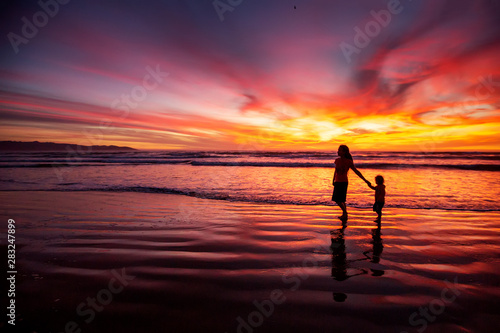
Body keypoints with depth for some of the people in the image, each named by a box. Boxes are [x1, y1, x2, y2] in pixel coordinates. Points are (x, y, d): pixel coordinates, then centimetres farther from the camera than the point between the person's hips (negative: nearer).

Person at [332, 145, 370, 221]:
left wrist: (365, 180, -4)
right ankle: (344, 215, 25)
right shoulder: (337, 160, 5)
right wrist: (333, 180, 24)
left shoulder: (349, 162, -9)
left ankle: (345, 213, 8)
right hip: (337, 182, 6)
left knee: (338, 199, -11)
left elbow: (356, 172, -3)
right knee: (341, 200, 13)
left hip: (343, 182, -6)